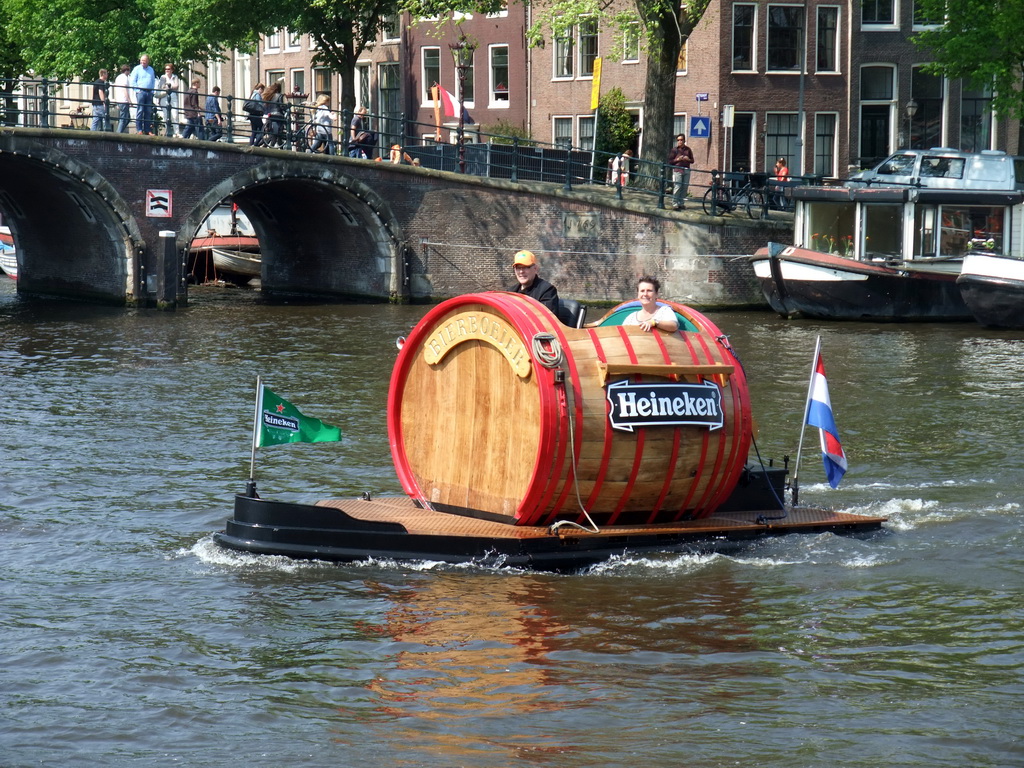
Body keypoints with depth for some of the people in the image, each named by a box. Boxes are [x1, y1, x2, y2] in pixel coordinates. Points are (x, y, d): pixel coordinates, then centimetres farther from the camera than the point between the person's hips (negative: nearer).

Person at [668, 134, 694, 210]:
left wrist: (688, 159, -4)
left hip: (686, 170, 4)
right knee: (677, 187, -10)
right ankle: (675, 204, -8)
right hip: (677, 170, -4)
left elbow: (692, 161, 18)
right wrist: (677, 159, -13)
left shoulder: (688, 149, 14)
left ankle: (681, 203, 11)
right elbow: (670, 161, 2)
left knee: (685, 188, 3)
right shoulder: (674, 149, 4)